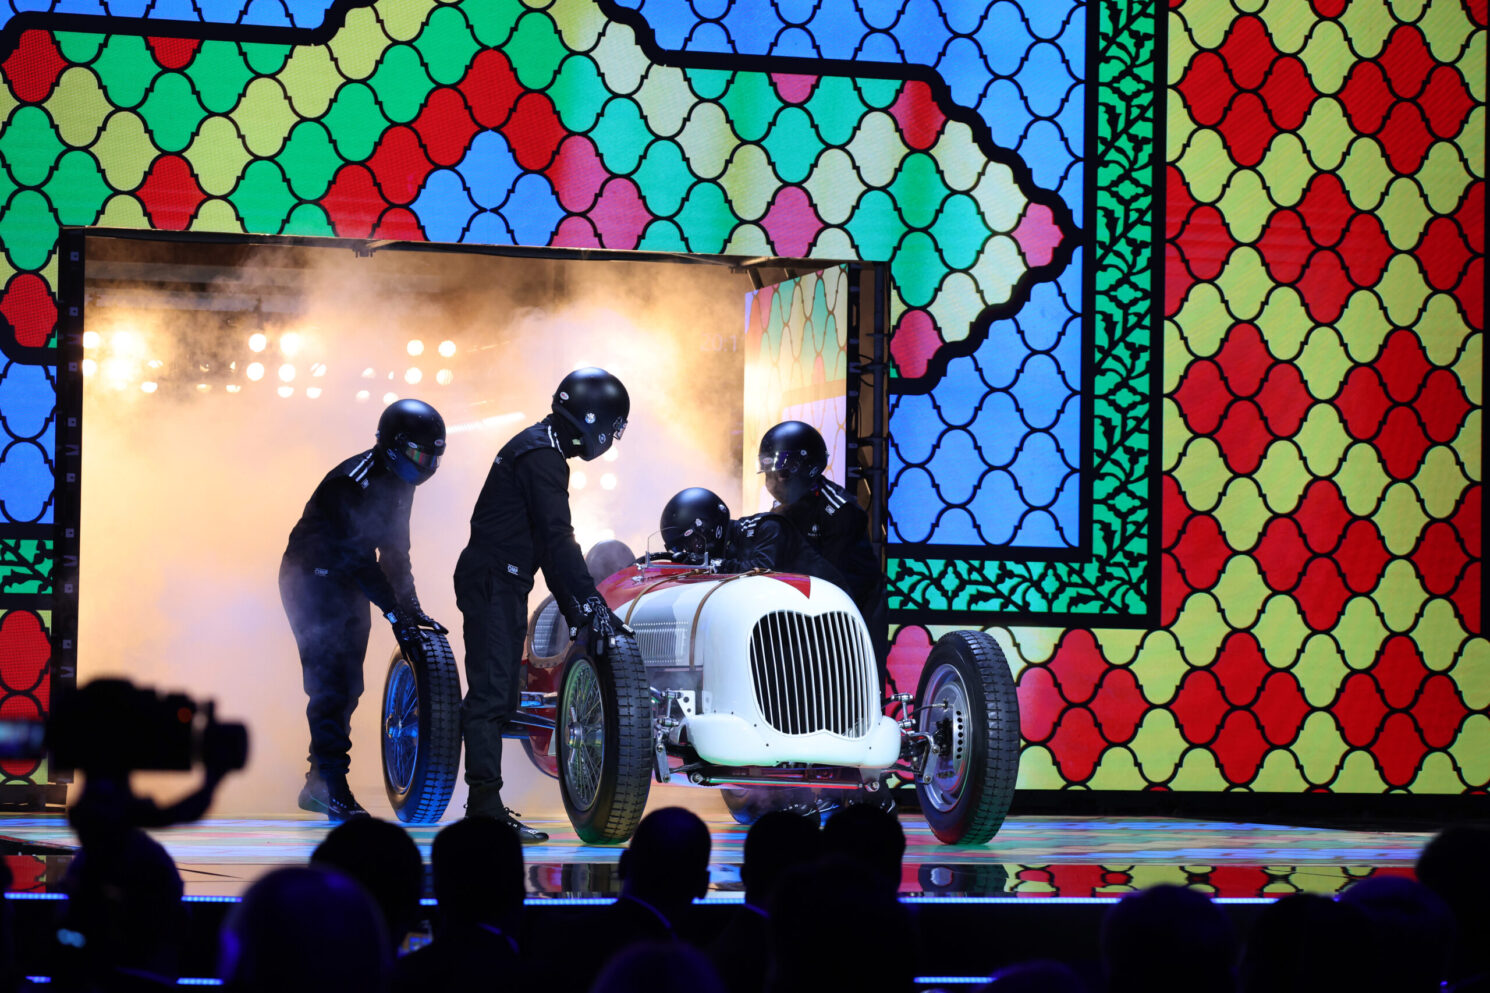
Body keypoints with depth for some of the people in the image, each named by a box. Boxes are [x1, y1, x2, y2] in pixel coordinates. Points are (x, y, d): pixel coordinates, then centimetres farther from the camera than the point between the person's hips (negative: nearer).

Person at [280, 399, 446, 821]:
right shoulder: (352, 483, -25)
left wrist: (411, 608, 5)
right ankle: (334, 791, -13)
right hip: (312, 580, -9)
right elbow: (358, 557, -27)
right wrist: (395, 613, -27)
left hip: (348, 583, 9)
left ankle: (317, 784, 19)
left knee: (347, 687, 9)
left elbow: (394, 553, 12)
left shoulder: (398, 483, 4)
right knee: (330, 683, -14)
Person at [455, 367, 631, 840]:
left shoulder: (542, 450, 19)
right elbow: (558, 538, -23)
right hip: (493, 582, -11)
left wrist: (573, 606, 22)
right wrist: (590, 603, -27)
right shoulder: (540, 455, -14)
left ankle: (483, 805, 16)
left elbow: (547, 538, 24)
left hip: (502, 582, 11)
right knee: (492, 691, -15)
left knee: (500, 694, 12)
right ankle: (485, 806, -20)